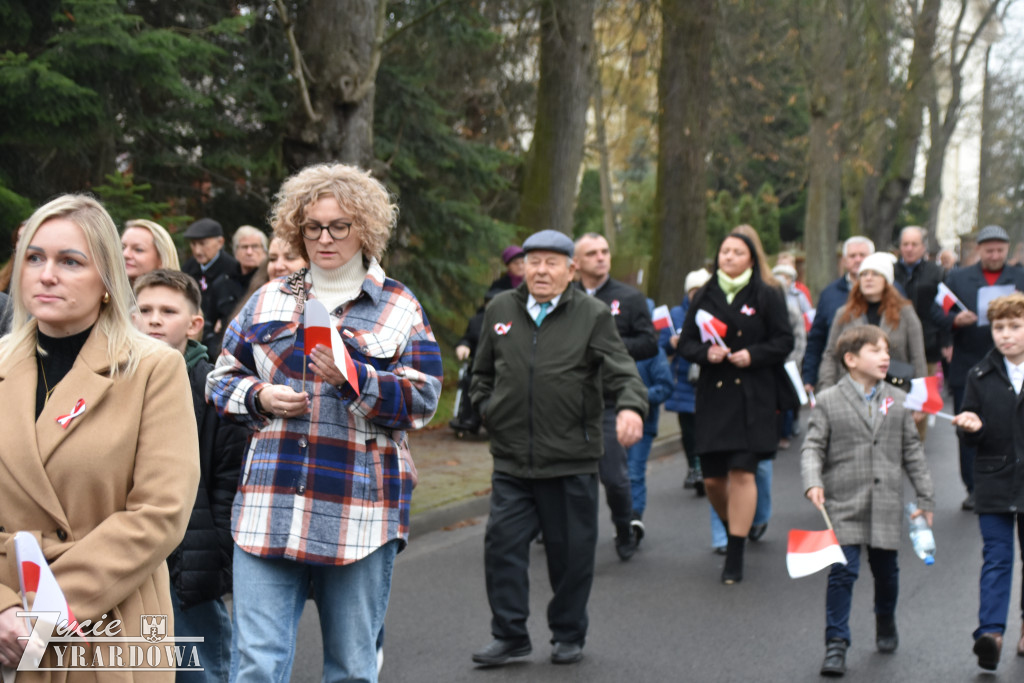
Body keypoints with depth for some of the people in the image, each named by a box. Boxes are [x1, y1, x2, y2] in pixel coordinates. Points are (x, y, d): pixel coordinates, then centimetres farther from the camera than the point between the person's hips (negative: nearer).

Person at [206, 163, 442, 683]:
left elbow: (423, 399, -2)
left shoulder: (400, 308, 7)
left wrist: (353, 378, -18)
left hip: (360, 513, -1)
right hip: (269, 507, 2)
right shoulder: (268, 300, 14)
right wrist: (260, 397, -4)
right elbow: (221, 380, 18)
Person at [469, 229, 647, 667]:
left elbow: (621, 370, -11)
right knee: (503, 544, 0)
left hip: (571, 460, -2)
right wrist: (485, 407, 9)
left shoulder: (592, 315, -1)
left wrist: (630, 407, -29)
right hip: (511, 459, 3)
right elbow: (483, 370, 23)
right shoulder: (500, 310, 9)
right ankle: (510, 636, 12)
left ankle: (569, 635, 24)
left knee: (571, 551, 7)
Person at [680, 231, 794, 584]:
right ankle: (732, 529, 35)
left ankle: (735, 555, -3)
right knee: (712, 478, 4)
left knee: (742, 473, -10)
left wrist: (753, 354, -13)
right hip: (712, 395, 3)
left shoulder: (767, 296, 3)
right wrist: (706, 353, -9)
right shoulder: (704, 297, 11)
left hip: (752, 398, -3)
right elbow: (686, 343, 12)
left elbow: (784, 341, 2)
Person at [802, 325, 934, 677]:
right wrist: (813, 482, -21)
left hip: (886, 504, 3)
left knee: (885, 569, 15)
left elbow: (912, 450, 11)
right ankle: (836, 644, -1)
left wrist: (925, 497, 10)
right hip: (844, 505, -3)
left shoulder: (897, 400, 6)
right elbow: (813, 447, -3)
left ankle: (886, 622, 42)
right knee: (842, 572, -8)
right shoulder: (828, 401, -2)